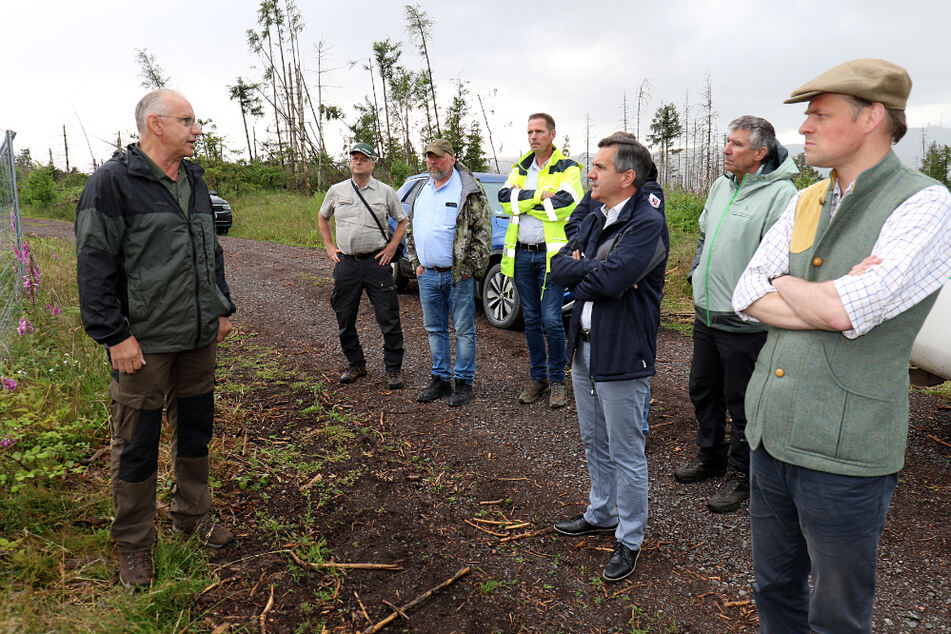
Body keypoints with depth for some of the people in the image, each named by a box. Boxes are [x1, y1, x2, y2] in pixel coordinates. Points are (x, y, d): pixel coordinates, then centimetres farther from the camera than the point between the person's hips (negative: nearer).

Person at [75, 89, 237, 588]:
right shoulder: (113, 181, -10)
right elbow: (94, 264, -12)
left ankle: (192, 516, 35)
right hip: (144, 343, -6)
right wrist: (115, 335, -16)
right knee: (136, 448, 6)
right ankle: (133, 544, 23)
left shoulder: (194, 180, 13)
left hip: (199, 339, 7)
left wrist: (222, 308, 17)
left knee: (196, 432, 17)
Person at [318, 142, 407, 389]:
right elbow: (322, 218, 23)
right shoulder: (336, 191, 8)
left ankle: (393, 369, 6)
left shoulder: (385, 191, 3)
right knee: (345, 319, 8)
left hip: (376, 261, -2)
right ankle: (356, 365, 24)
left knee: (389, 318, -4)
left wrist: (392, 247, 1)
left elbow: (402, 221, 13)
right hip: (346, 263, 3)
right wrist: (329, 246, 12)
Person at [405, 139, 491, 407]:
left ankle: (464, 382, 13)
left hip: (458, 274, -6)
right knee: (435, 329, 13)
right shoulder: (423, 191, 15)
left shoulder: (469, 191, -7)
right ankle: (440, 379, 25)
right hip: (427, 274, 7)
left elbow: (483, 231, -10)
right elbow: (412, 231, 22)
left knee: (464, 329, 2)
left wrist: (469, 268, -13)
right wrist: (416, 262, 11)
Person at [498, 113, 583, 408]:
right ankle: (537, 377, 23)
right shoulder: (520, 168, 14)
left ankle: (557, 380, 10)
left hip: (550, 253, -5)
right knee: (531, 320, 11)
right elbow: (505, 199, -3)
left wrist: (522, 202, -9)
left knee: (552, 320, -7)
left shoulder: (567, 168, -1)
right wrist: (540, 194, -14)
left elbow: (566, 203, -19)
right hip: (521, 254, 5)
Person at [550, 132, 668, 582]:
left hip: (621, 355, -8)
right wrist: (595, 271, -16)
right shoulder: (595, 220, 10)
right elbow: (560, 266, 2)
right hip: (584, 347, 8)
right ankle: (601, 515, 42)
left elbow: (609, 280, -27)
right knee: (594, 443, 22)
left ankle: (629, 539, 23)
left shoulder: (648, 223, -16)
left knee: (626, 454, 5)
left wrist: (580, 276, -9)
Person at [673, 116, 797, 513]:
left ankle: (741, 475, 24)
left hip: (746, 323, -8)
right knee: (703, 391, 20)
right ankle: (710, 458, 39)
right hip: (706, 314, 8)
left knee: (742, 405, 6)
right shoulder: (721, 186, 11)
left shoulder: (781, 194, -14)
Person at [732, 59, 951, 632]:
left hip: (842, 454, -6)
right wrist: (824, 303, -15)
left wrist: (784, 284, -5)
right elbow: (747, 296, 1)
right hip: (770, 434, 6)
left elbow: (844, 310, -25)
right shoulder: (806, 203, 9)